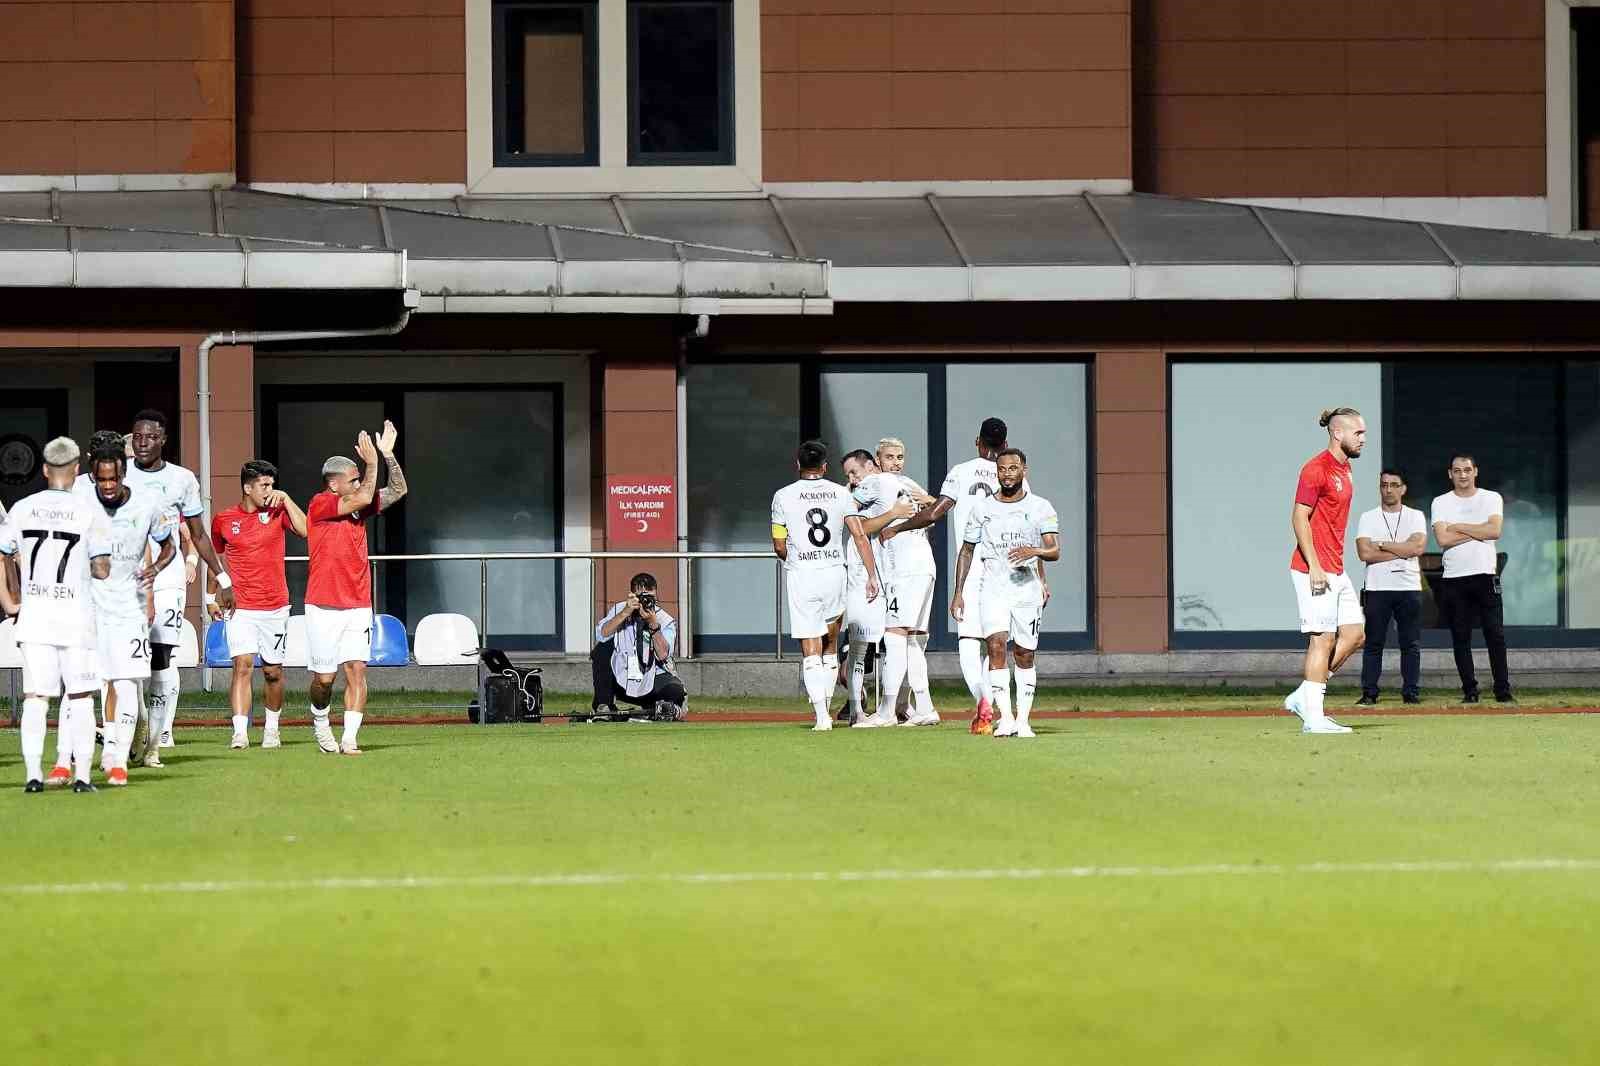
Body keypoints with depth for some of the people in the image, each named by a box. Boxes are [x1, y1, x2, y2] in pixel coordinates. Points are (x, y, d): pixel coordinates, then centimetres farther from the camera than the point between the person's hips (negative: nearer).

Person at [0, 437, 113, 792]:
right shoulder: (90, 512, -5)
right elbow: (102, 570, -5)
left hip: (33, 616, 2)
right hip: (75, 616, -2)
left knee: (35, 697, 5)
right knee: (81, 696, 6)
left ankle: (33, 773, -2)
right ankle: (82, 774, 2)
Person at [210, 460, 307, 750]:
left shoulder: (277, 512, 3)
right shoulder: (224, 519, 3)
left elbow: (306, 530, -14)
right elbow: (214, 558, 17)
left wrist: (286, 499, -12)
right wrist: (211, 597, 17)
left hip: (275, 606, 1)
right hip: (240, 607, -1)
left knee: (273, 671, 9)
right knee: (243, 665, -16)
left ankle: (271, 728, 28)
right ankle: (240, 732, -21)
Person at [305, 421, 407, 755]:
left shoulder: (359, 508, 12)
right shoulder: (320, 505, -7)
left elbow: (397, 491, 11)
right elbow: (363, 498, -18)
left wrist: (388, 454, 1)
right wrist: (372, 462, -11)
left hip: (358, 607, 5)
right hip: (324, 608, -5)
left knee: (357, 670, -9)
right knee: (324, 677, 2)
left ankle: (349, 739, -11)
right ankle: (320, 722, 30)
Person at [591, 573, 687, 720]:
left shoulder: (666, 621, -6)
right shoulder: (619, 610, -2)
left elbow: (663, 655, -21)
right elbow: (601, 635, -21)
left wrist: (653, 624, -30)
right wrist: (625, 612, -29)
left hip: (652, 683, -2)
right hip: (620, 680, 2)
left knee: (677, 692, -33)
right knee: (603, 646, -21)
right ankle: (603, 705, -14)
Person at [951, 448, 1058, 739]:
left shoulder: (1040, 508, 0)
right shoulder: (982, 508, 6)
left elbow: (1054, 551, -8)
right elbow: (966, 551, 14)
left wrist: (1033, 551, -30)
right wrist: (958, 592, 9)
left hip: (1028, 590, 0)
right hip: (993, 591, 0)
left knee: (1024, 655, 5)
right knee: (996, 645, -17)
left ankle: (1023, 720, 13)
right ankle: (1005, 718, -21)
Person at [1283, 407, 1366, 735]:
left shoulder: (1344, 468, 16)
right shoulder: (1317, 468, -13)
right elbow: (1299, 518, -16)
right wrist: (1314, 567, -21)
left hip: (1336, 570, 9)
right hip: (1314, 569, -9)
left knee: (1354, 634, 8)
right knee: (1324, 638, -8)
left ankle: (1303, 698, 13)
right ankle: (1314, 717, -4)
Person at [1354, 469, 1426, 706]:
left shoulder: (1416, 516, 9)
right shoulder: (1368, 518, 7)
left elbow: (1418, 546, -10)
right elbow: (1365, 553, -8)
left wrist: (1382, 545, -8)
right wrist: (1402, 551, -9)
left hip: (1409, 588, 1)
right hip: (1377, 588, -1)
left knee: (1411, 644, 1)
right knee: (1373, 643, -1)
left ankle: (1410, 691, 6)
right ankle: (1369, 693, 1)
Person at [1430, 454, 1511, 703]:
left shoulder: (1492, 498, 8)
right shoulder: (1441, 502, 7)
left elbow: (1494, 531, -9)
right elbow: (1442, 539, -8)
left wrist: (1457, 527, -6)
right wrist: (1478, 531, -7)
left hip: (1486, 575, -1)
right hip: (1454, 578, 1)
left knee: (1495, 634, -4)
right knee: (1460, 637, 1)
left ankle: (1503, 690, -2)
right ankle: (1469, 690, 6)